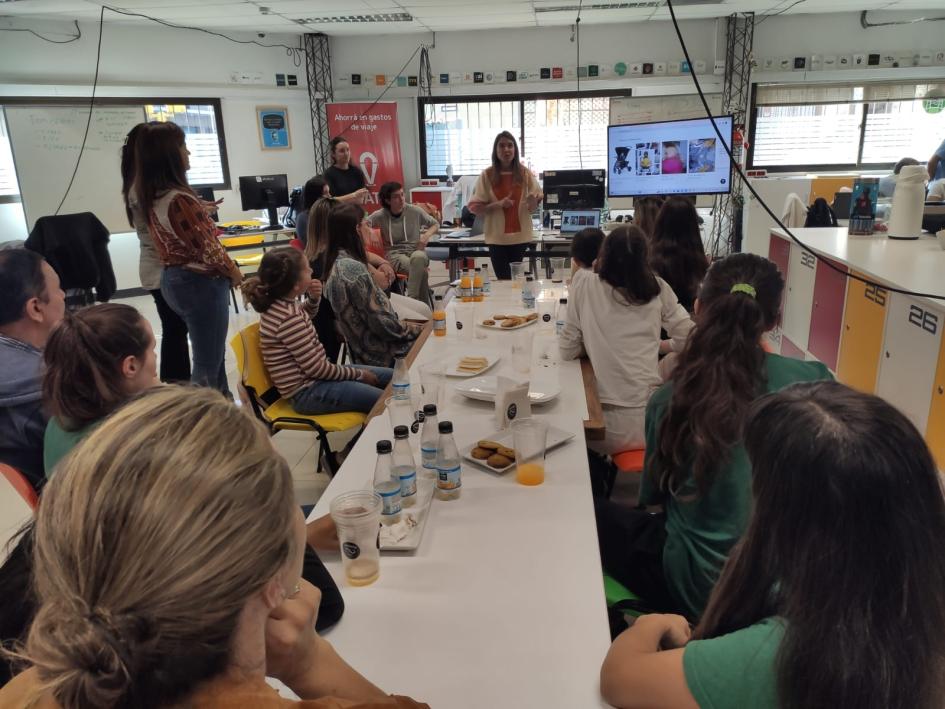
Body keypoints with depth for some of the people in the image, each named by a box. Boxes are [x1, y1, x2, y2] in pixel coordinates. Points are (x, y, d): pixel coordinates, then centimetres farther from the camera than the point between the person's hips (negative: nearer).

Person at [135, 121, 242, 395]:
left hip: (173, 279, 10)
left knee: (209, 353, 24)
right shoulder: (181, 200, -24)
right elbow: (209, 250, -20)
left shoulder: (151, 197, 5)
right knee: (207, 361, 2)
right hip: (199, 283, -10)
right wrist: (235, 274, -4)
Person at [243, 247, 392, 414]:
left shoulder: (281, 304, 1)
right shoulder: (288, 318, -26)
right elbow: (315, 368, -22)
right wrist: (358, 374, -10)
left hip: (310, 378, 10)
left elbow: (304, 317, 26)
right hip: (307, 392, -10)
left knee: (392, 378, 11)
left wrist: (314, 299, 4)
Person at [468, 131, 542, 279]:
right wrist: (498, 205, -16)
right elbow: (475, 208, -3)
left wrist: (532, 201, -19)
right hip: (497, 237, -1)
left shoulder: (525, 173, 1)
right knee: (503, 279, 0)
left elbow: (534, 208, 4)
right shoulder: (487, 175, -3)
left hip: (520, 235, 1)